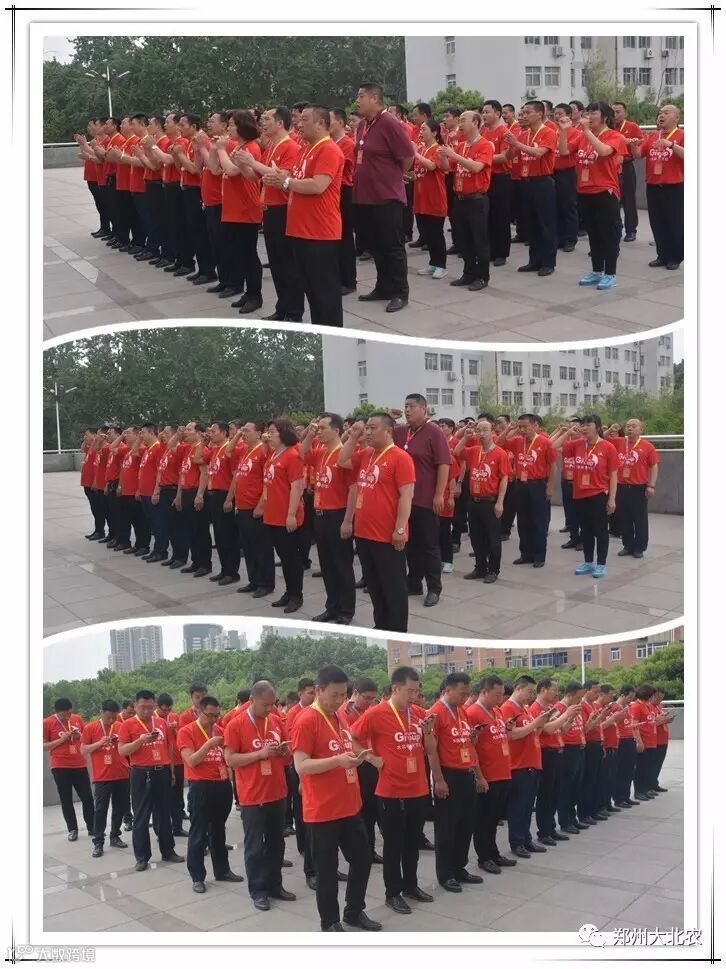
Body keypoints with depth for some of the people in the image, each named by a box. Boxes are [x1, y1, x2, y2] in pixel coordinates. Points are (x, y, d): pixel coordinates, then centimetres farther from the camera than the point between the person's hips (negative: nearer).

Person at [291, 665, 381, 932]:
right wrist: (337, 760, -31)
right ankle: (330, 923, 17)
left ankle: (355, 911, 33)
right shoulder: (305, 721, -16)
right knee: (327, 868, 3)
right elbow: (301, 766, -21)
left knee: (362, 857, 16)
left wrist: (356, 759, 5)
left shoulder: (341, 716, 10)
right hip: (322, 811, -8)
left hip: (350, 805, 8)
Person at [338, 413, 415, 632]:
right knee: (374, 585, 16)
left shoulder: (400, 457, -13)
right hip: (364, 533, 8)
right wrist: (353, 437, 7)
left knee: (393, 587, 2)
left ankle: (397, 633, 9)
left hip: (387, 536, -8)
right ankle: (380, 627, 27)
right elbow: (342, 461, 18)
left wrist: (400, 529, -20)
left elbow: (406, 495, -16)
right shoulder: (365, 455, 12)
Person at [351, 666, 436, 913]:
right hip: (391, 792, -6)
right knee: (393, 844, 5)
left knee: (412, 842, 17)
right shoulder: (376, 714, -13)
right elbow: (351, 739, -7)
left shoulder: (418, 714, 5)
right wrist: (372, 759, -12)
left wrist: (427, 731, -8)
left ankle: (411, 885, 32)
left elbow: (431, 751, 11)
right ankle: (393, 893, 16)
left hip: (418, 791, 6)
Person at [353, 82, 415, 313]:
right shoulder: (362, 125, 11)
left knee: (392, 246, -2)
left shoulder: (388, 123, -15)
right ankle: (383, 287, 25)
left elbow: (408, 156, -15)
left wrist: (393, 176, -2)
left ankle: (400, 293, 4)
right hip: (366, 196, 9)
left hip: (387, 196, -9)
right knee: (375, 245, 15)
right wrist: (360, 179, 15)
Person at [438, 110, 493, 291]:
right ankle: (469, 273, 20)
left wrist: (454, 155, -26)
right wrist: (443, 157, -5)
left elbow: (476, 167, -24)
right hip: (460, 199, 7)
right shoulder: (460, 146, 12)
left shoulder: (485, 145, -10)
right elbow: (449, 168, 16)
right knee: (463, 239, 11)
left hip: (477, 200, -7)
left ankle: (482, 277, 5)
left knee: (480, 240, -1)